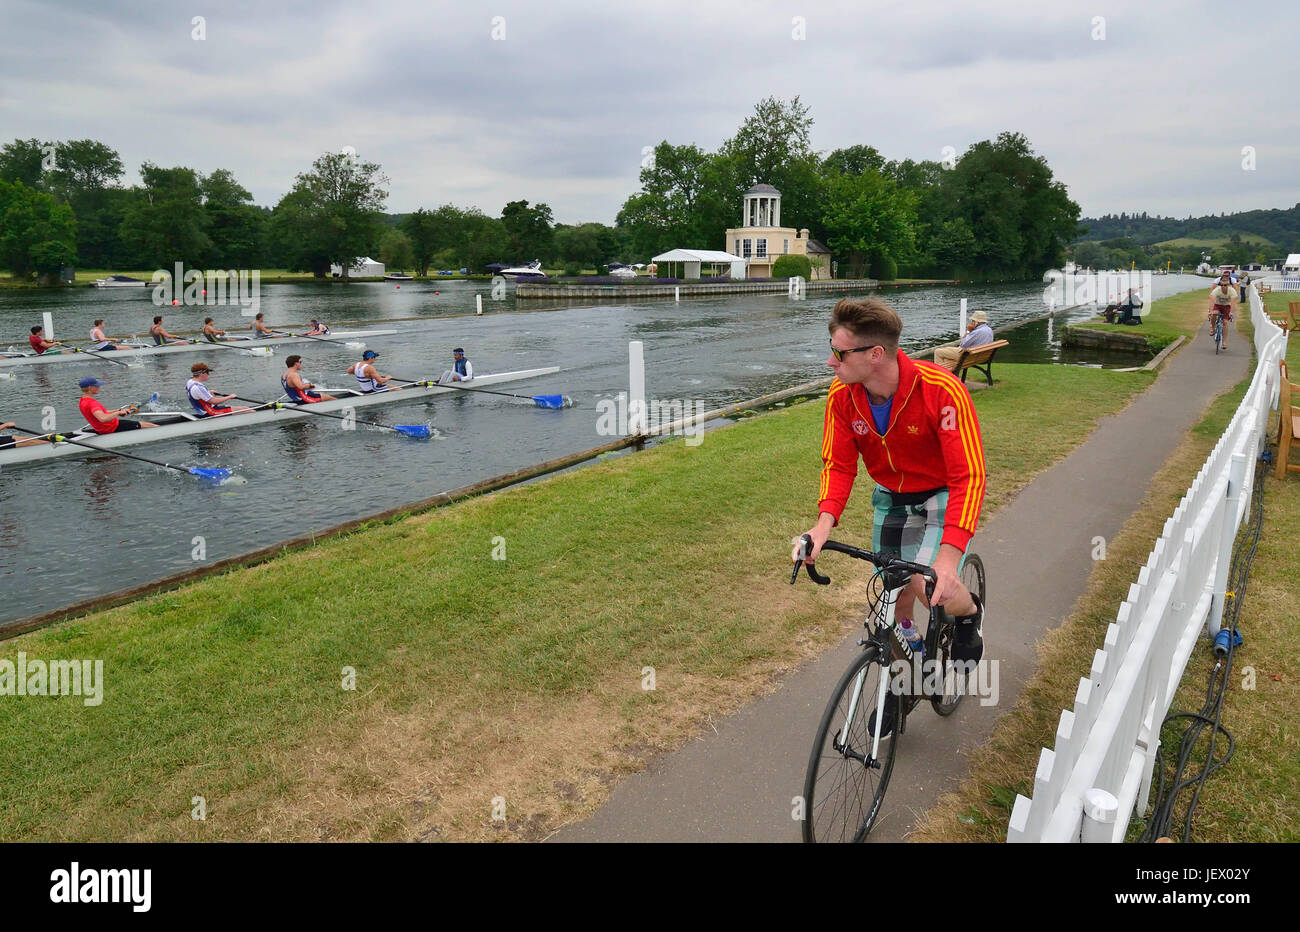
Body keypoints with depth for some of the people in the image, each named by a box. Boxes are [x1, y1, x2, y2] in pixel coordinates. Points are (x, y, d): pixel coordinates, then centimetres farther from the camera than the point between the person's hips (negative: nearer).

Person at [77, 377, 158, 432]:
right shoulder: (92, 403, -28)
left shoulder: (82, 402, 7)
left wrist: (120, 410, 15)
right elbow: (103, 418, -44)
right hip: (113, 428, -10)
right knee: (143, 425, 5)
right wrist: (119, 412, -31)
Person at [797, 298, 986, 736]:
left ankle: (968, 611, 13)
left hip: (942, 496, -4)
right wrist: (824, 523, -32)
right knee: (896, 597, 10)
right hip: (891, 499, 4)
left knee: (929, 586, -24)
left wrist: (949, 557, -44)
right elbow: (838, 464, -12)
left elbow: (969, 476, -34)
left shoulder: (941, 390, -32)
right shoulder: (842, 396, -18)